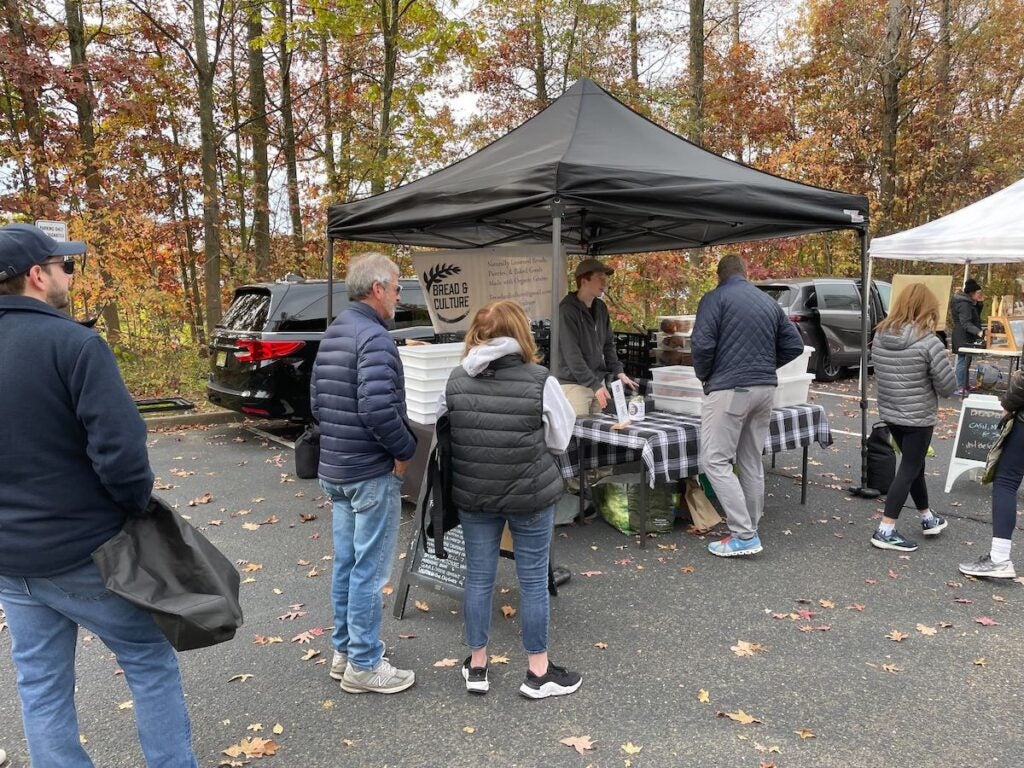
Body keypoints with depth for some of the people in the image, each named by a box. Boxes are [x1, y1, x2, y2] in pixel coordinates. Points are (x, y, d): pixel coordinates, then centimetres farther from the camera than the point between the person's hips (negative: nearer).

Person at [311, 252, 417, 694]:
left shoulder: (332, 335, 11)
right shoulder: (373, 337, -18)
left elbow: (317, 401, 14)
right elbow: (378, 409, -28)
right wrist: (406, 449, -14)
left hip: (335, 470, 9)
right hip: (371, 473, -9)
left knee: (346, 564, 18)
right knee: (370, 570, 2)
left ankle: (343, 651, 30)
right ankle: (364, 665, 14)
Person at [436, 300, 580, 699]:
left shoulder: (456, 381, -5)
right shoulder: (540, 381, -15)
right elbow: (560, 440, -5)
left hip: (473, 495, 3)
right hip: (530, 495, -3)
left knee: (478, 577, 15)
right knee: (533, 580, 11)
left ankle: (477, 666, 29)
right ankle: (538, 672, 24)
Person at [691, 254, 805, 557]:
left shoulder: (715, 298, -5)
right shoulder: (769, 302, 15)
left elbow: (702, 344, -15)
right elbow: (794, 345, 14)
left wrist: (703, 375, 2)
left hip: (729, 389, -7)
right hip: (765, 388, 7)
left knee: (715, 461, -3)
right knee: (751, 461, 14)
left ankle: (744, 536, -8)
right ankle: (750, 529, 20)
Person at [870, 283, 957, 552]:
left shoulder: (879, 336, -1)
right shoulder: (929, 342, -19)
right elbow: (948, 386, -14)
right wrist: (928, 380, 5)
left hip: (890, 413, 7)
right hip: (919, 417, -6)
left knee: (914, 465, 23)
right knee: (908, 471, 4)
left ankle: (928, 518, 39)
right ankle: (885, 531, 5)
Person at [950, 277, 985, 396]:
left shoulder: (968, 302, 12)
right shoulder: (964, 304, -21)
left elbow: (976, 315, 22)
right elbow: (966, 323, -28)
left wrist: (979, 303, 9)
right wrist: (979, 332, -39)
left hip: (967, 337, 11)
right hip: (963, 338, -11)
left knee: (966, 361, 17)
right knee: (963, 361, -7)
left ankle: (966, 385, 27)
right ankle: (960, 388, -4)